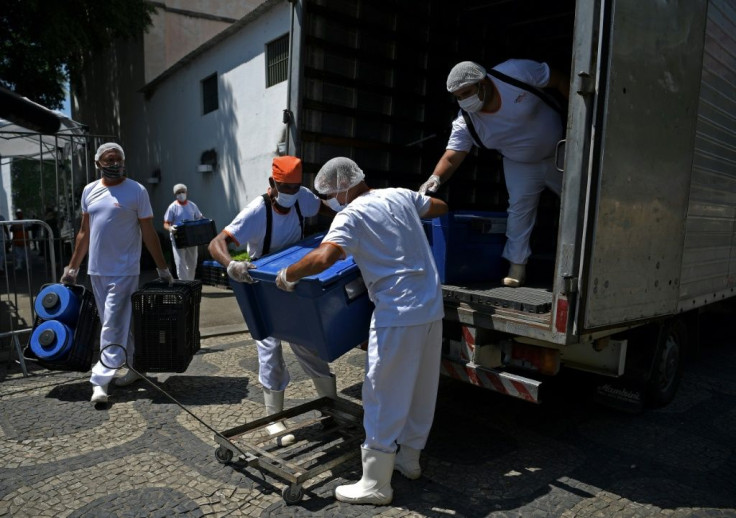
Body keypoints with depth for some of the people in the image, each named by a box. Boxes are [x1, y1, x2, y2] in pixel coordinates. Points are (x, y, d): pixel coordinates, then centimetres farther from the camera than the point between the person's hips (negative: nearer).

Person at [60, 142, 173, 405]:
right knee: (120, 323, 13)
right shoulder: (89, 191, 9)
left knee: (112, 327, -5)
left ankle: (100, 381, 0)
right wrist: (72, 267, 16)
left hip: (123, 271, -6)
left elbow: (149, 233, -4)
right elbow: (84, 232, 15)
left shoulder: (136, 191, -6)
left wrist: (162, 268, -5)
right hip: (96, 270, 6)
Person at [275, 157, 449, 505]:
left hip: (398, 315, -8)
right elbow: (441, 207, 28)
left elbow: (324, 257, -27)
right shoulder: (401, 196, 11)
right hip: (432, 308, 8)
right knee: (421, 391, 19)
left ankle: (375, 485, 16)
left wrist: (287, 275, -11)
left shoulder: (352, 215, -10)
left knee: (384, 399, 3)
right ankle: (409, 459, 38)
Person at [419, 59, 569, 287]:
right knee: (519, 207, -8)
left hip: (558, 152, 0)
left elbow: (558, 81, -18)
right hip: (521, 165, 0)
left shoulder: (517, 72, -31)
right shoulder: (466, 123, -24)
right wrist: (436, 178, -51)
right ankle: (517, 266, 4)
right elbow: (451, 157, -30)